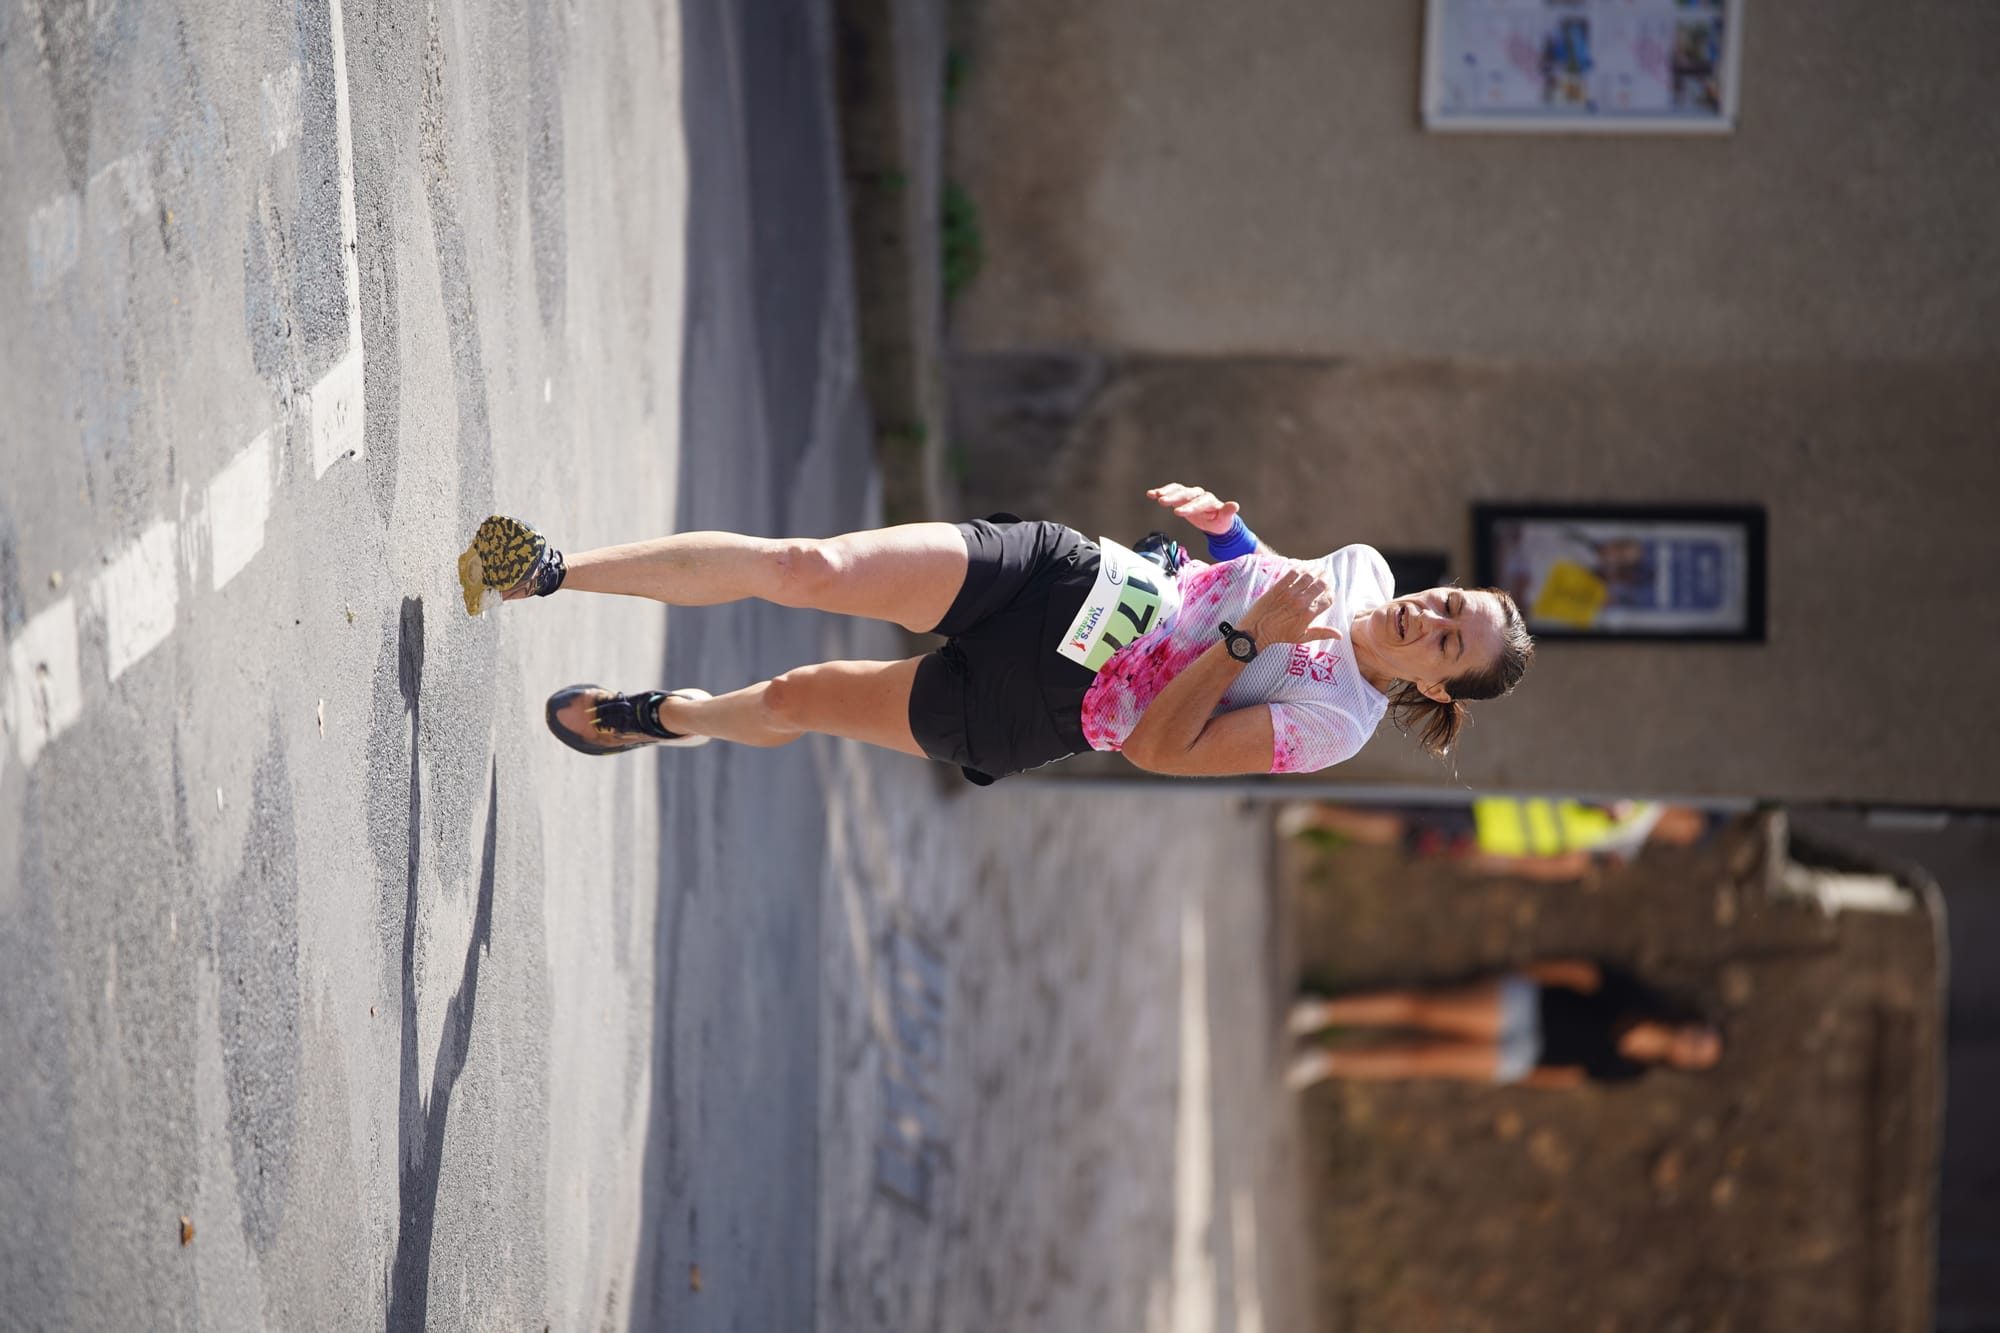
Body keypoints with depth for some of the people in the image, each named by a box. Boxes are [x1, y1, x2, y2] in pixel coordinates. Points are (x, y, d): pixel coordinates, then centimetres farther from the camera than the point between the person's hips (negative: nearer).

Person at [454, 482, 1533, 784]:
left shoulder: (1333, 726, -17)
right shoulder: (1361, 574, -1)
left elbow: (1159, 747, -20)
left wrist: (1249, 635, -27)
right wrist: (1222, 518, -1)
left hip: (1026, 710, -4)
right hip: (1058, 578, 4)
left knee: (798, 700, 2)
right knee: (809, 569, -14)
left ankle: (666, 715, 35)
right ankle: (552, 572, -7)